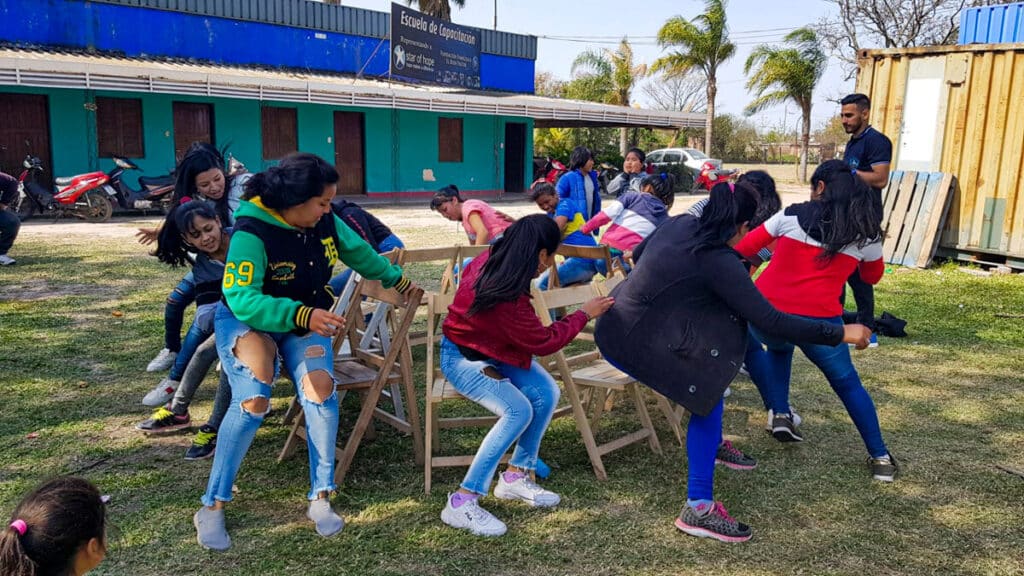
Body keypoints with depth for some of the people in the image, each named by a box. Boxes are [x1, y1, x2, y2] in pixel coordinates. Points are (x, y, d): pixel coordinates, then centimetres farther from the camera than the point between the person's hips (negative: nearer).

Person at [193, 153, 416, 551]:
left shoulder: (325, 223, -8)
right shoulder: (251, 234, -27)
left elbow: (359, 252, 11)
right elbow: (243, 300, -33)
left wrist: (397, 280, 23)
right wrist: (302, 316, -46)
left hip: (307, 319, 4)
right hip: (246, 319, -4)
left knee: (320, 387, -23)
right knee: (253, 399, -28)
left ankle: (320, 498, -11)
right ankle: (212, 507, -11)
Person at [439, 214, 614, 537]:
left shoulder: (490, 262, -13)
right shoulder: (506, 300, -37)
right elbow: (544, 341, -21)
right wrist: (585, 314, -9)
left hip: (493, 346, 9)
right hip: (463, 358, -9)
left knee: (546, 393, -5)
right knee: (518, 410, -27)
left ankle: (515, 477, 10)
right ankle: (461, 503, -19)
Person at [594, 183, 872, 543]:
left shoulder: (679, 223, 3)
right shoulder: (719, 262, -19)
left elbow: (639, 254, 21)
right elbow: (771, 322, -20)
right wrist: (840, 334, -12)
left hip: (616, 320, 9)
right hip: (634, 343, -9)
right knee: (708, 398, -2)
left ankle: (713, 442, 35)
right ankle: (698, 509, -2)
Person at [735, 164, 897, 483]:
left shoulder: (792, 215, 10)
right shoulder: (866, 236, 11)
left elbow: (742, 249, 13)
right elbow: (873, 277, 29)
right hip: (817, 320, -1)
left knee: (778, 348, 37)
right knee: (848, 385, 22)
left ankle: (780, 415, 24)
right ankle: (880, 458, 23)